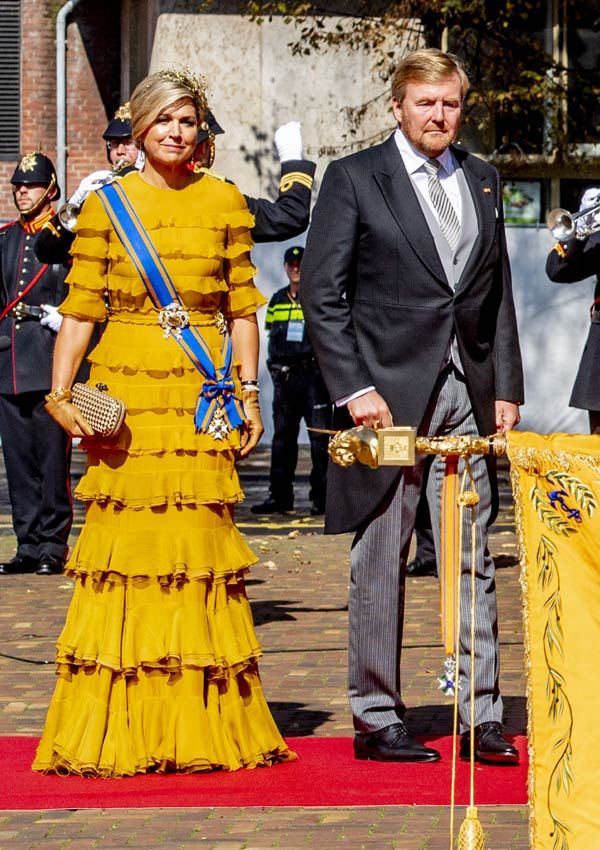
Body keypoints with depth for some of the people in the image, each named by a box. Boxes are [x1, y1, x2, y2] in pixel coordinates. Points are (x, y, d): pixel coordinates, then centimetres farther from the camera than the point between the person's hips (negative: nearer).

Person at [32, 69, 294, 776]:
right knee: (125, 542, -5)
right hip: (126, 392, -1)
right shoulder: (106, 206, 6)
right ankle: (115, 729, 0)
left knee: (199, 541, -2)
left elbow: (242, 308, 11)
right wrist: (60, 393, -7)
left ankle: (206, 726, 4)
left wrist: (248, 391, 4)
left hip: (202, 396, 1)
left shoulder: (224, 203, 10)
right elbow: (80, 308, 3)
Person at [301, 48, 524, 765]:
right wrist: (355, 389, -12)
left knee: (472, 559, 3)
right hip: (388, 392, -4)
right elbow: (322, 294, -4)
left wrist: (507, 387, 8)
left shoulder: (482, 182, 15)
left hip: (468, 392, 4)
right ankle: (376, 720, 9)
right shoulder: (355, 179, -1)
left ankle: (481, 717, 6)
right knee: (380, 560, 1)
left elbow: (498, 295, 17)